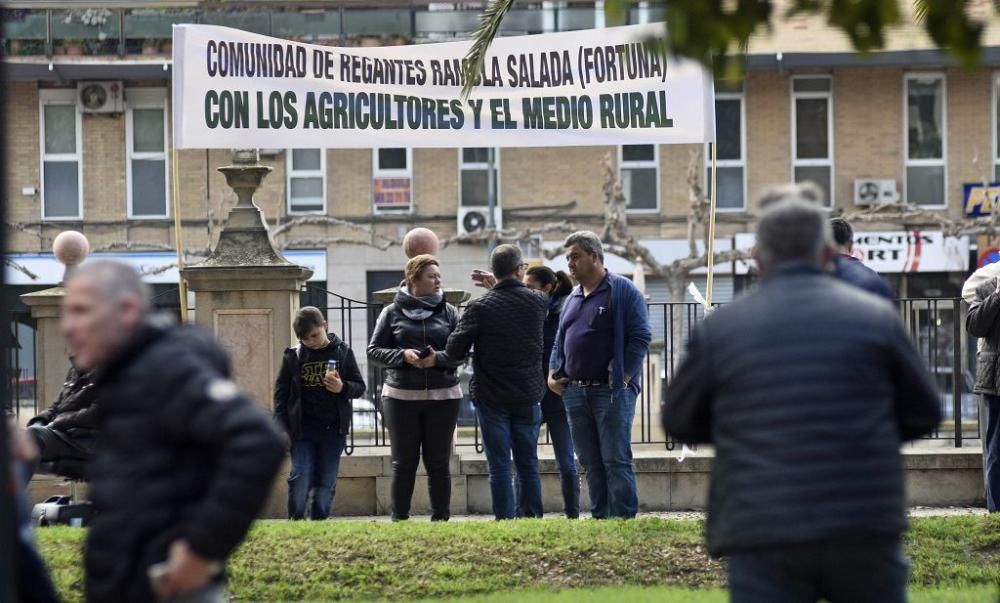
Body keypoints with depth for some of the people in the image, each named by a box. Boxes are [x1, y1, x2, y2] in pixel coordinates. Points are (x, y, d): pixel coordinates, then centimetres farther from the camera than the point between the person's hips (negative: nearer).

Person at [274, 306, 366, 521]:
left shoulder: (342, 352, 5)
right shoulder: (293, 356, 4)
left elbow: (359, 386, 9)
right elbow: (280, 393, 7)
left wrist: (343, 388, -13)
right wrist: (282, 428, -2)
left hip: (333, 429, 1)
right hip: (302, 430, -1)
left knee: (326, 483, 3)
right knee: (300, 480, -10)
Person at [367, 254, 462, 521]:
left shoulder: (448, 312, 6)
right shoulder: (393, 313, 3)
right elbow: (374, 350, 2)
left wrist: (439, 358, -18)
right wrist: (403, 356, -14)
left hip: (443, 396, 1)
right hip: (401, 396, -1)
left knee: (439, 462, 5)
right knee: (404, 462, 3)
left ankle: (441, 519, 10)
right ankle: (399, 520, 9)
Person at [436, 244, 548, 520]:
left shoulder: (479, 308, -11)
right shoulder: (538, 302, -2)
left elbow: (455, 352, -11)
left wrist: (437, 358, 13)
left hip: (492, 397, -3)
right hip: (529, 396, 3)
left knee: (499, 466, 0)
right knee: (528, 465, 10)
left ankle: (504, 521, -2)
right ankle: (532, 518, 10)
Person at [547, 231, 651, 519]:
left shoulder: (622, 290, -4)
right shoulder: (573, 298, 18)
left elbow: (640, 337, -10)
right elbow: (559, 341, 25)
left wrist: (624, 378, -13)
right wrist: (553, 374, 9)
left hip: (612, 391, -7)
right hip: (575, 392, 7)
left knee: (616, 460, -8)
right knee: (590, 463, 8)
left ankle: (623, 518, -7)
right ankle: (600, 517, 12)